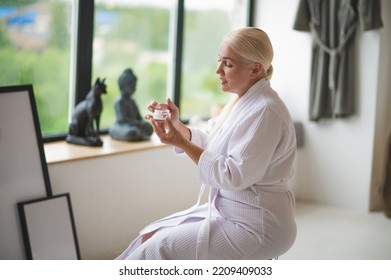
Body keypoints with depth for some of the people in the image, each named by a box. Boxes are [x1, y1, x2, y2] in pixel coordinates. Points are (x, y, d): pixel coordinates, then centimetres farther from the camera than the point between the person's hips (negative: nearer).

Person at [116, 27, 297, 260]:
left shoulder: (265, 111, -22)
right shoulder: (242, 101, 9)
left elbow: (233, 175, -25)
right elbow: (207, 143, 12)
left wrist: (181, 143, -22)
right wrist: (176, 125, -7)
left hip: (256, 228, -9)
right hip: (226, 212, 9)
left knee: (159, 248, -11)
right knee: (150, 236, 6)